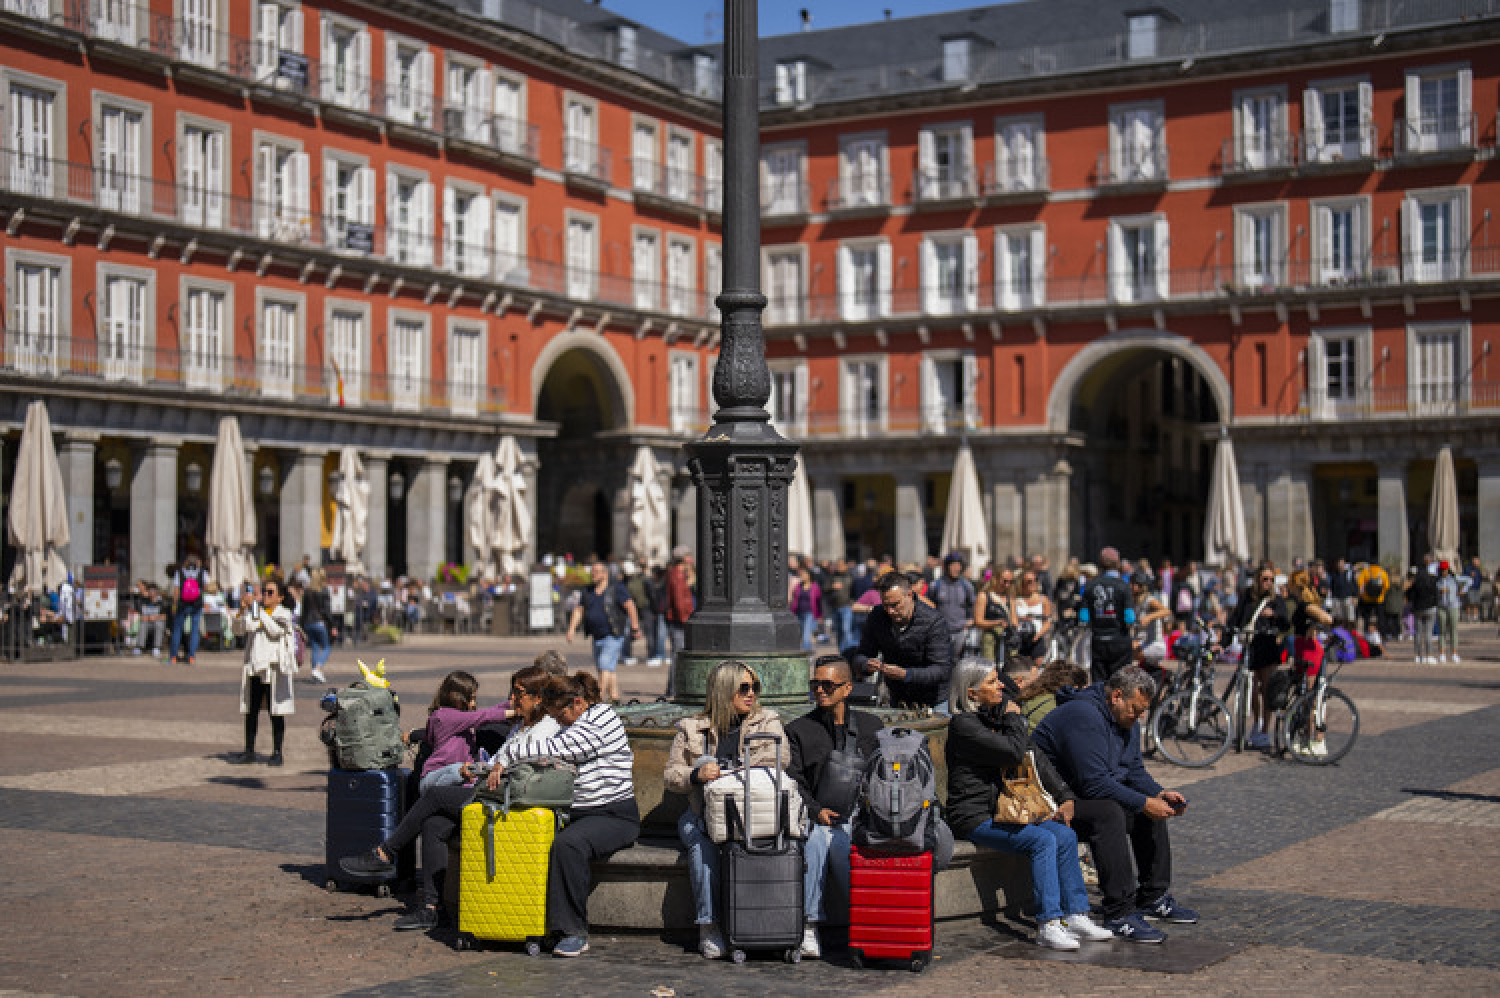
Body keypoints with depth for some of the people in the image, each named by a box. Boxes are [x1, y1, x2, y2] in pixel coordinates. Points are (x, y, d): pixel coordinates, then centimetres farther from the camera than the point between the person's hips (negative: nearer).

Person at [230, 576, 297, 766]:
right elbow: (239, 629, 5)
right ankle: (249, 752, 15)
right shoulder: (254, 610, 12)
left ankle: (277, 753, 5)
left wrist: (261, 613, -14)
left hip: (274, 668, -5)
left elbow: (276, 631, -17)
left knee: (275, 712, 0)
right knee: (251, 711, 8)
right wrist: (242, 612, -12)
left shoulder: (284, 615, 0)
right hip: (254, 668, 5)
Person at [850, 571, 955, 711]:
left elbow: (942, 670, -26)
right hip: (897, 700, 4)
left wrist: (905, 674, -39)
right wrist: (867, 666, -27)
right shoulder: (877, 617, -6)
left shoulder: (934, 621, -21)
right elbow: (860, 657, -2)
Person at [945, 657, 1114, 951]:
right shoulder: (963, 724, -14)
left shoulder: (996, 714, 13)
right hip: (975, 817, -8)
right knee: (1043, 840, -25)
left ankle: (1076, 916, -8)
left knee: (1066, 835, -10)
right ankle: (1048, 926, -25)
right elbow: (1014, 752, -23)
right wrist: (1015, 719, -5)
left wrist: (1065, 796, 6)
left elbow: (1035, 758, 15)